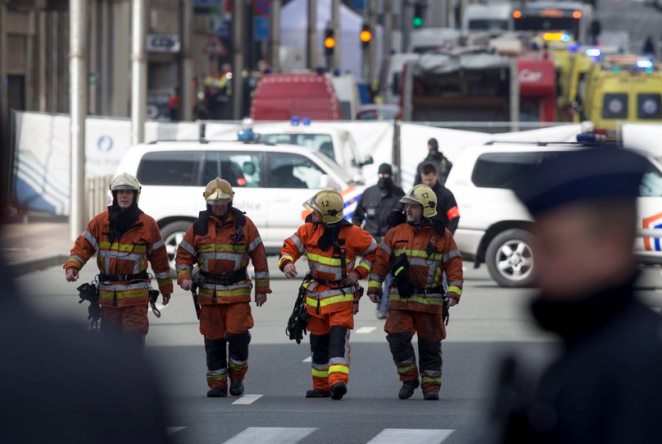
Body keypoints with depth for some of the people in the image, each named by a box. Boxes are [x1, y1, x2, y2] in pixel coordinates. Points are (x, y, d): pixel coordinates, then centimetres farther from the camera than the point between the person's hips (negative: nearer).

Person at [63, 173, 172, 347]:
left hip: (135, 295, -3)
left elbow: (159, 257, 8)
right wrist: (71, 266, -17)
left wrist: (166, 287, 13)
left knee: (134, 339, -11)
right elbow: (83, 245, 2)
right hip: (108, 293, 3)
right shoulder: (100, 222, 4)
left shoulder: (148, 224, 1)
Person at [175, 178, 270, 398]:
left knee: (237, 334, -10)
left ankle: (237, 377, 10)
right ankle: (217, 384, 12)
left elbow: (259, 256, 3)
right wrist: (184, 277, -8)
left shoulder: (244, 224, 1)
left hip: (238, 291, -2)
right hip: (209, 293, 2)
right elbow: (183, 254, 11)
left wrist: (262, 289, 1)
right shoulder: (199, 227, 5)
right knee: (213, 340, 4)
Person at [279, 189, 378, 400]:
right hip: (315, 294, 5)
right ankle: (321, 386, 24)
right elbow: (291, 246, 3)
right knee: (318, 342, 13)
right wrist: (287, 263, -18)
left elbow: (373, 251, 2)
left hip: (341, 295, -5)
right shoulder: (310, 229, -3)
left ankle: (338, 380, -32)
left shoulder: (352, 234, -13)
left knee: (338, 337, -21)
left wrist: (359, 272, -7)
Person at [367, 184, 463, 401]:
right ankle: (408, 379, 9)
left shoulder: (442, 236, 1)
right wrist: (373, 287, 5)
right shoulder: (396, 233, 7)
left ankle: (431, 385, 14)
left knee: (430, 345, 4)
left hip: (430, 301, -1)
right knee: (398, 338, -9)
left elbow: (454, 265, 0)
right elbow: (381, 260, 10)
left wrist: (454, 293, -9)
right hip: (400, 299, 2)